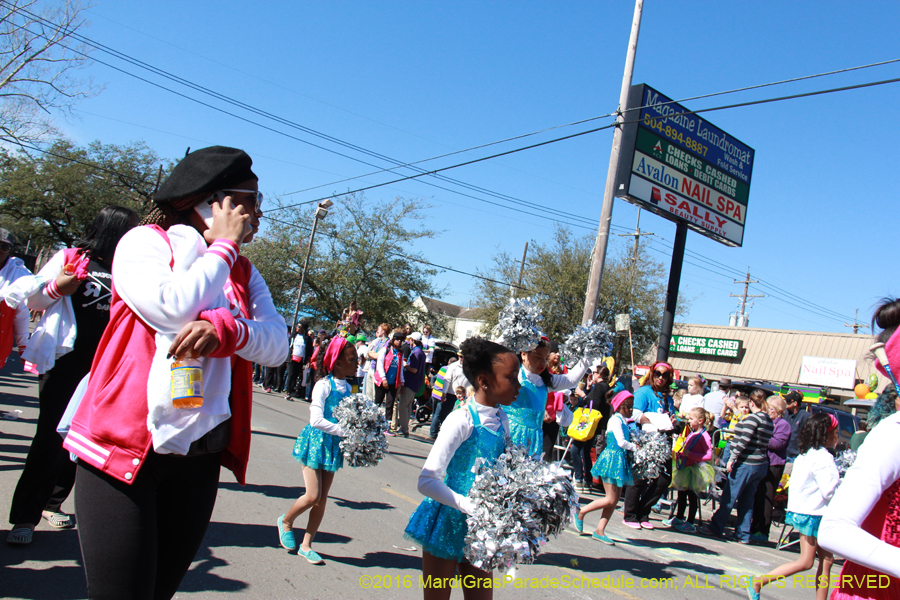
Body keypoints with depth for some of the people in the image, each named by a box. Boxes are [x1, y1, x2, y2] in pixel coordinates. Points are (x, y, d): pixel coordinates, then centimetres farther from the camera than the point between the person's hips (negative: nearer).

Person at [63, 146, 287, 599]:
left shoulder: (244, 273, 15)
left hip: (200, 456, 5)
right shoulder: (146, 241, 0)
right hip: (123, 446, -5)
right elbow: (169, 309, -20)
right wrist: (222, 247, -7)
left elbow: (277, 345, 1)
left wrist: (225, 328, -20)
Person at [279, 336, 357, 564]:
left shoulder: (347, 387, 6)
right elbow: (316, 420, -23)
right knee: (312, 496, -6)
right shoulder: (323, 385, -16)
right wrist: (344, 430, -25)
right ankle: (286, 521, 24)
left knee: (322, 499, 8)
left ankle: (306, 545, 20)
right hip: (316, 441, -6)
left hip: (334, 444, 6)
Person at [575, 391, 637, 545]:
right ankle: (581, 512, 10)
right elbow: (621, 442, -18)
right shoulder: (615, 420, -12)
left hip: (620, 461, 9)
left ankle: (600, 531, 12)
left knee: (614, 501, 7)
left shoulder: (623, 421, 16)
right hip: (612, 459, -9)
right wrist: (635, 447, -4)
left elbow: (624, 442, 14)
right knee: (610, 500, -7)